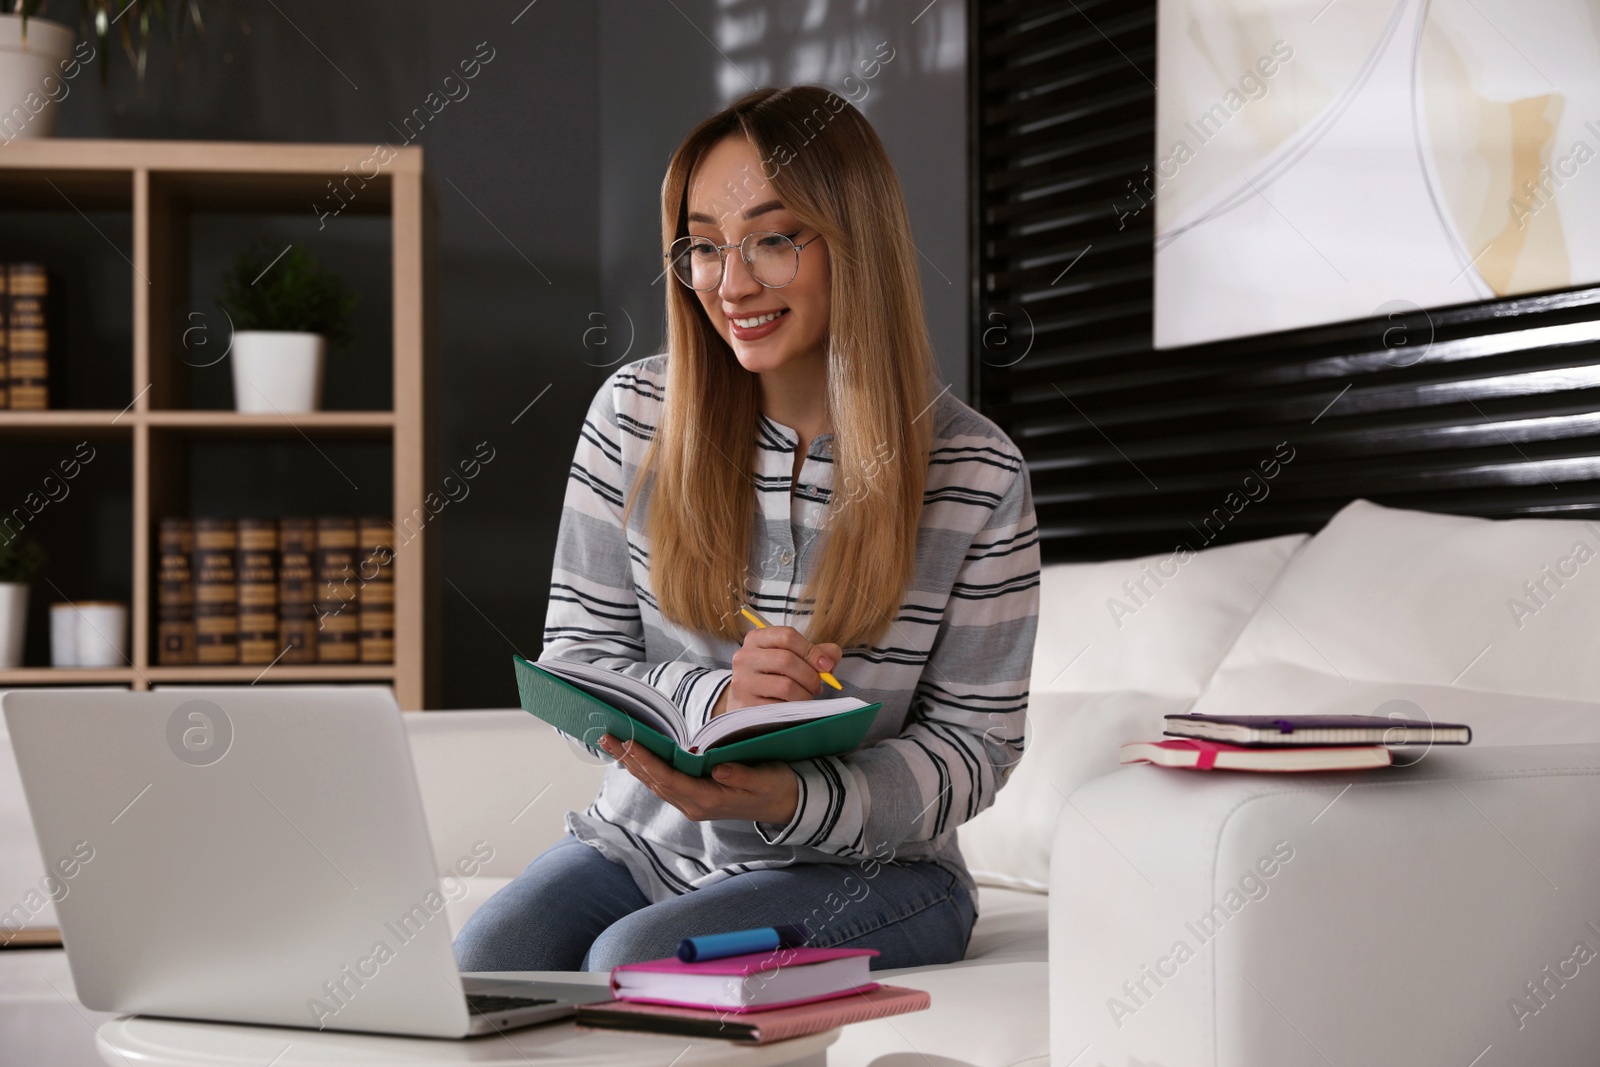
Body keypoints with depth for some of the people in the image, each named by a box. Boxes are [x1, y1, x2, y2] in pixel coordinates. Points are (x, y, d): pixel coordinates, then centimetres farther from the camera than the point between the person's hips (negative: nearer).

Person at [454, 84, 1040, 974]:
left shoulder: (977, 475, -8)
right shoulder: (635, 417, -1)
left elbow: (974, 744, -5)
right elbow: (572, 669, 0)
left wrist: (790, 799, -25)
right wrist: (712, 701, -23)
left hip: (863, 867, -2)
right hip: (646, 838, 3)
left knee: (635, 962, -29)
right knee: (477, 969, -25)